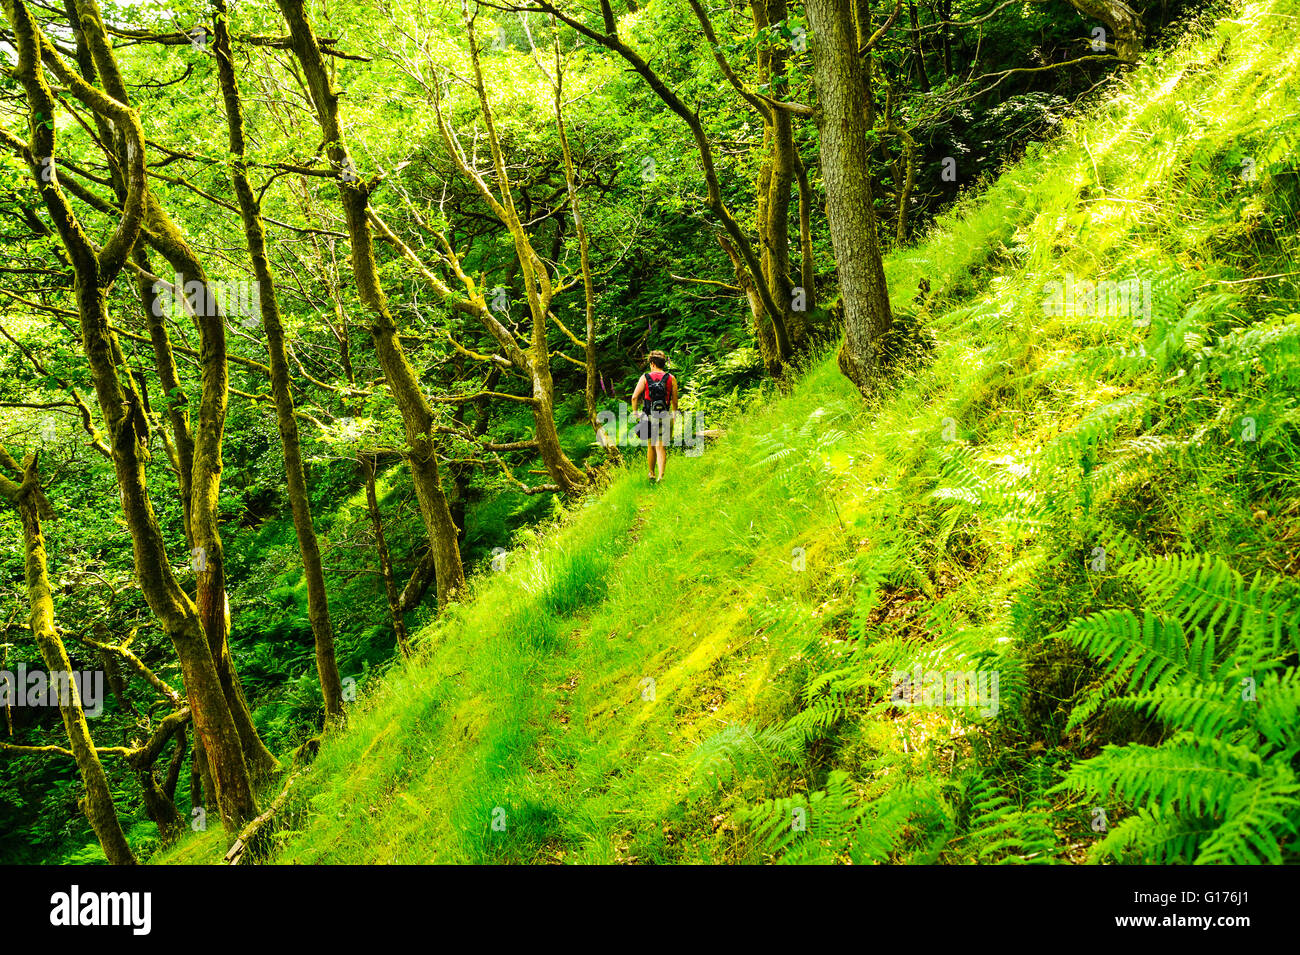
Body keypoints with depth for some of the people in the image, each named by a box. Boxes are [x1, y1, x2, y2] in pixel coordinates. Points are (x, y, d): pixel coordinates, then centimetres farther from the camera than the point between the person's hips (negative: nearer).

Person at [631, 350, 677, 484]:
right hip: (664, 417, 0)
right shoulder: (671, 379, 2)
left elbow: (634, 397, -6)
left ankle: (652, 475, 25)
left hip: (649, 416, 0)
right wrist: (673, 417, 15)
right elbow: (674, 401, 3)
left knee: (651, 447, 15)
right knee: (661, 447, -2)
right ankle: (661, 475, -18)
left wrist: (635, 413, 3)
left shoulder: (645, 377, 0)